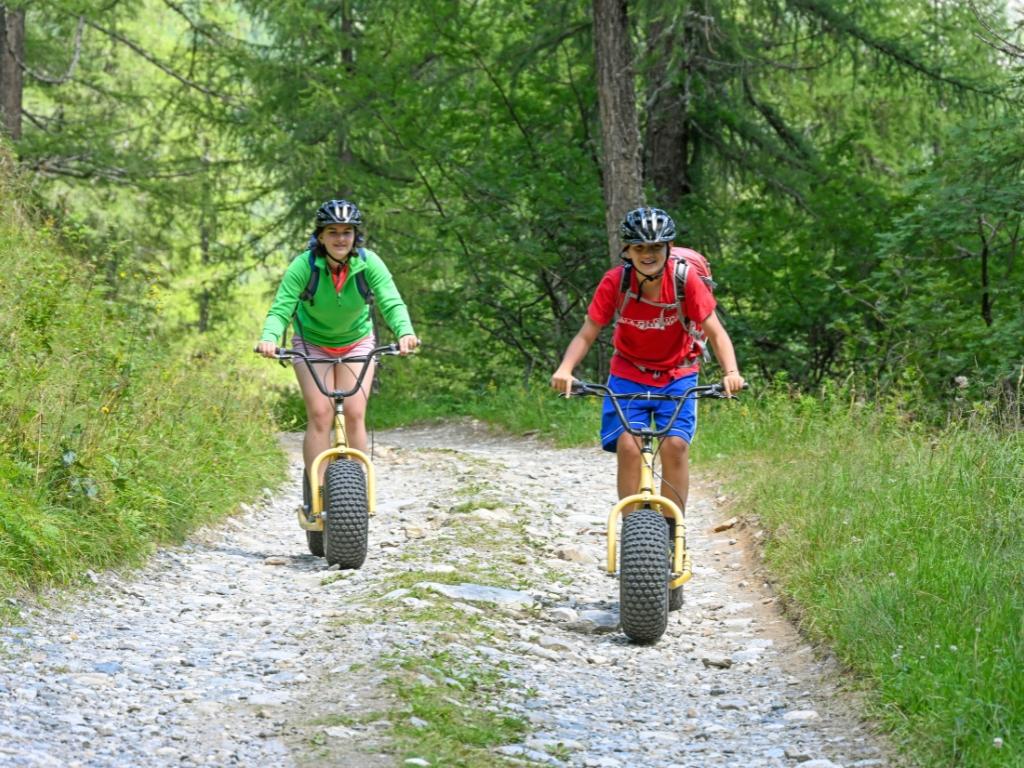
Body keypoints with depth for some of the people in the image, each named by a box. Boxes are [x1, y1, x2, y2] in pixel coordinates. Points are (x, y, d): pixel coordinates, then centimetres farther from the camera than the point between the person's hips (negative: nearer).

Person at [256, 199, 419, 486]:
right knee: (320, 415, -13)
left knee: (354, 414, -11)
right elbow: (281, 309, -29)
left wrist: (405, 332, -50)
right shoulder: (304, 266, -24)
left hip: (357, 343, 1)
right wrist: (269, 338, -50)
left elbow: (392, 303, -29)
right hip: (312, 344, -1)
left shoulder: (369, 264, -21)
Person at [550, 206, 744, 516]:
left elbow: (715, 331, -16)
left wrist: (731, 371, -34)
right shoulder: (614, 281, -17)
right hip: (629, 375, 0)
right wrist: (565, 369, -34)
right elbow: (587, 334, -15)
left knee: (675, 443, -20)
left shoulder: (686, 279, -19)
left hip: (677, 375, 0)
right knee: (628, 444, -20)